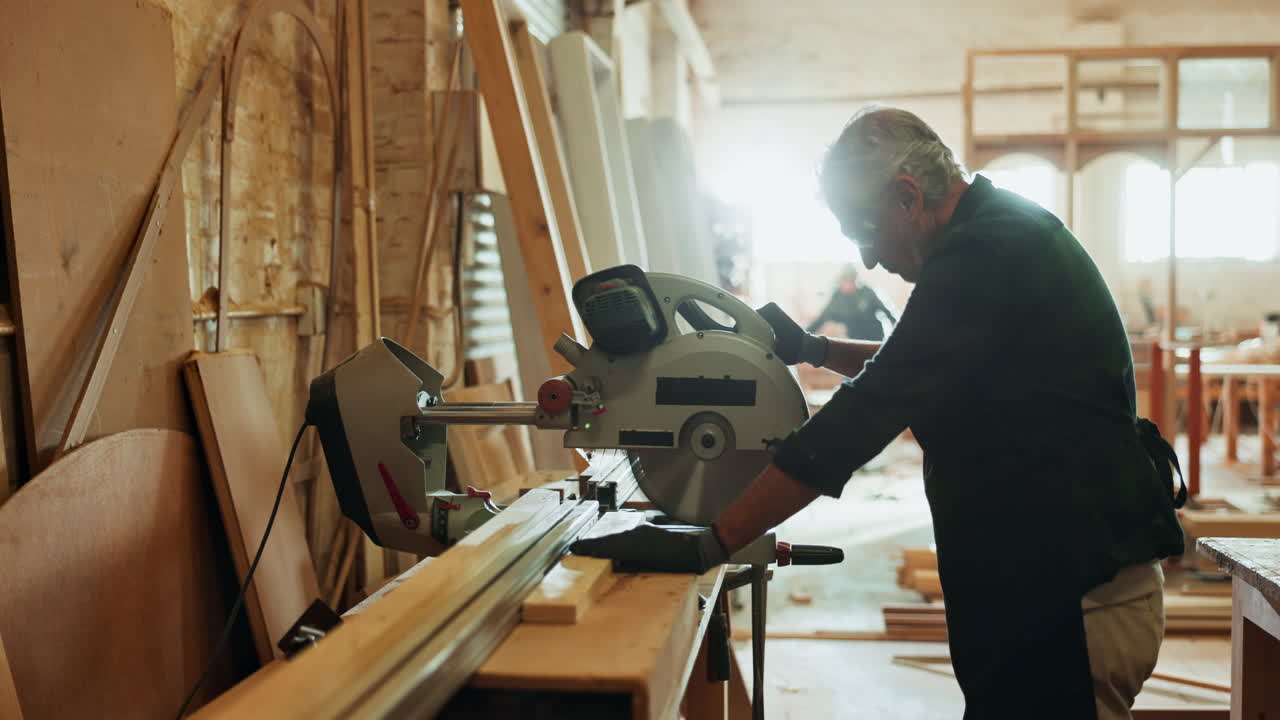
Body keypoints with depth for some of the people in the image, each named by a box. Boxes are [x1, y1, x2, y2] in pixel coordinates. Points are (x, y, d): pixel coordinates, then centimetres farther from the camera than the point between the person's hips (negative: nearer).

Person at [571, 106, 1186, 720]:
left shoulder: (981, 253, -19)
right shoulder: (1007, 231, 13)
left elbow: (866, 416, -24)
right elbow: (916, 371, 27)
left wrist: (708, 545, -23)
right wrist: (816, 349, 12)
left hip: (1077, 595, -10)